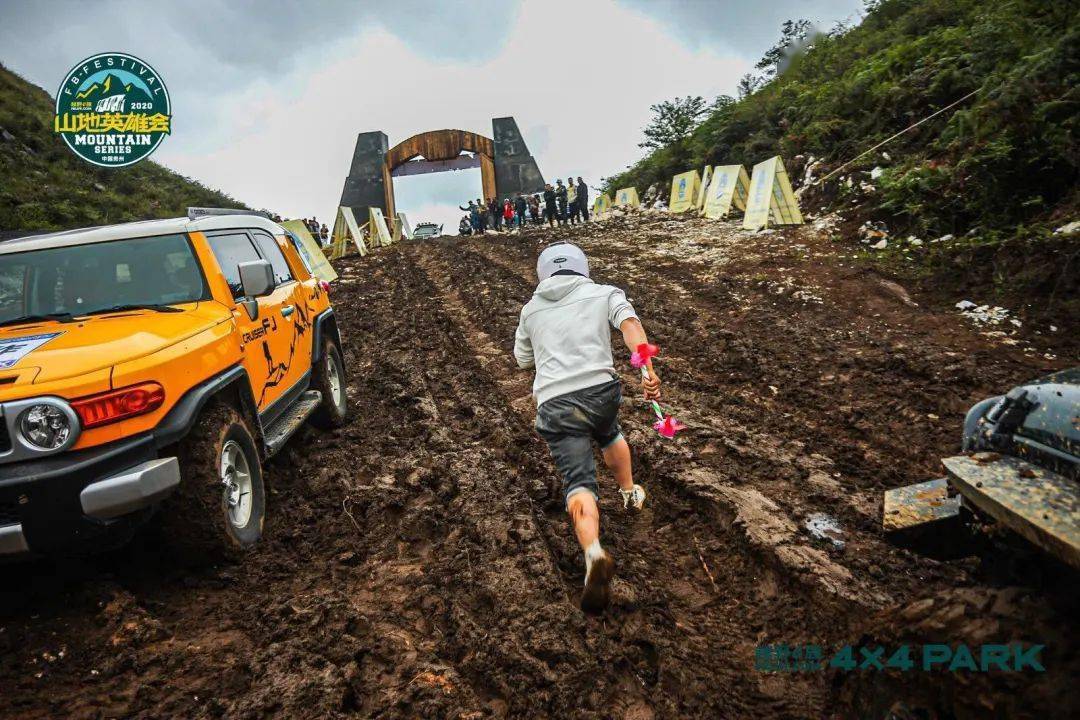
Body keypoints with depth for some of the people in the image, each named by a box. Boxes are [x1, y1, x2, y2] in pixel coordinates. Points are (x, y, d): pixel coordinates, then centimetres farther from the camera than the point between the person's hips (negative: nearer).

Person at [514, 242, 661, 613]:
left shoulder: (531, 308, 23)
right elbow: (630, 323, -6)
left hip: (554, 402, 0)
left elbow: (523, 360, 34)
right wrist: (648, 370, -18)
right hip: (601, 388, 1)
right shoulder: (605, 293, 15)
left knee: (579, 481, -9)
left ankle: (594, 553, -34)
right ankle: (630, 493, 51)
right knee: (609, 433, 34)